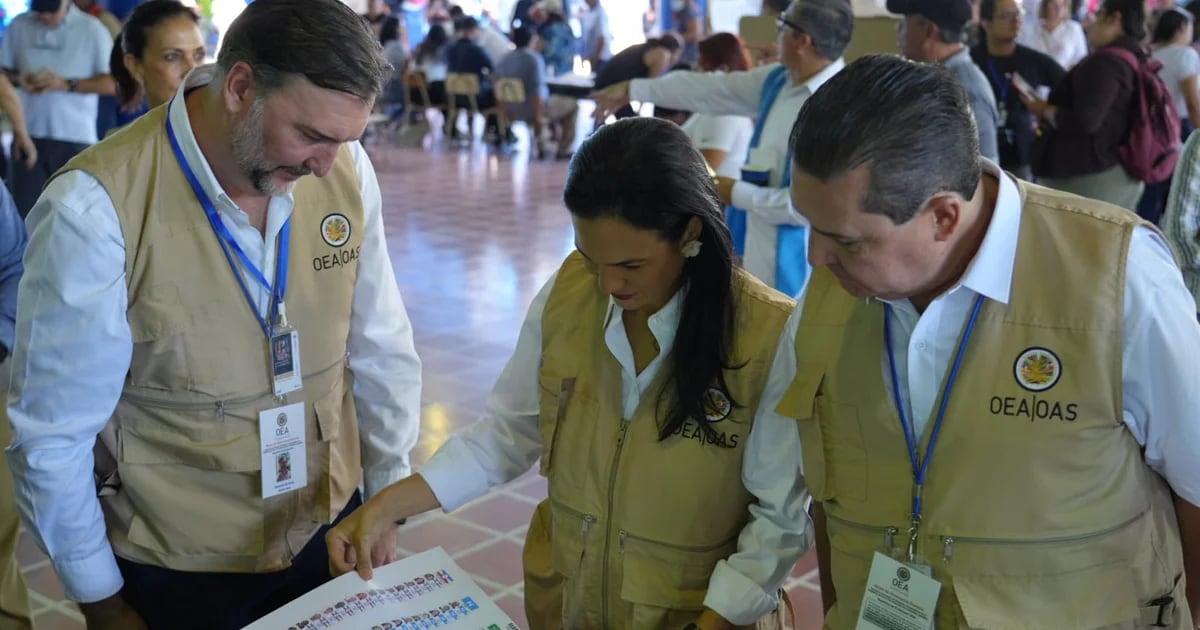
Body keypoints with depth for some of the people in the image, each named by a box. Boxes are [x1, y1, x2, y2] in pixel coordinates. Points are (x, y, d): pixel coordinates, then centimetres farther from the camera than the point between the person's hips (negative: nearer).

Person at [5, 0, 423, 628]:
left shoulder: (345, 169, -11)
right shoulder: (94, 211, -23)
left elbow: (379, 350, -1)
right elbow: (53, 436, -14)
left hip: (329, 533, 4)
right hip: (178, 572, -3)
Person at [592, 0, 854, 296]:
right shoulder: (778, 80, 4)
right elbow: (709, 89, 14)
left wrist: (738, 194, -15)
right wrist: (632, 89, 20)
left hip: (793, 263, -9)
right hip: (758, 245, 9)